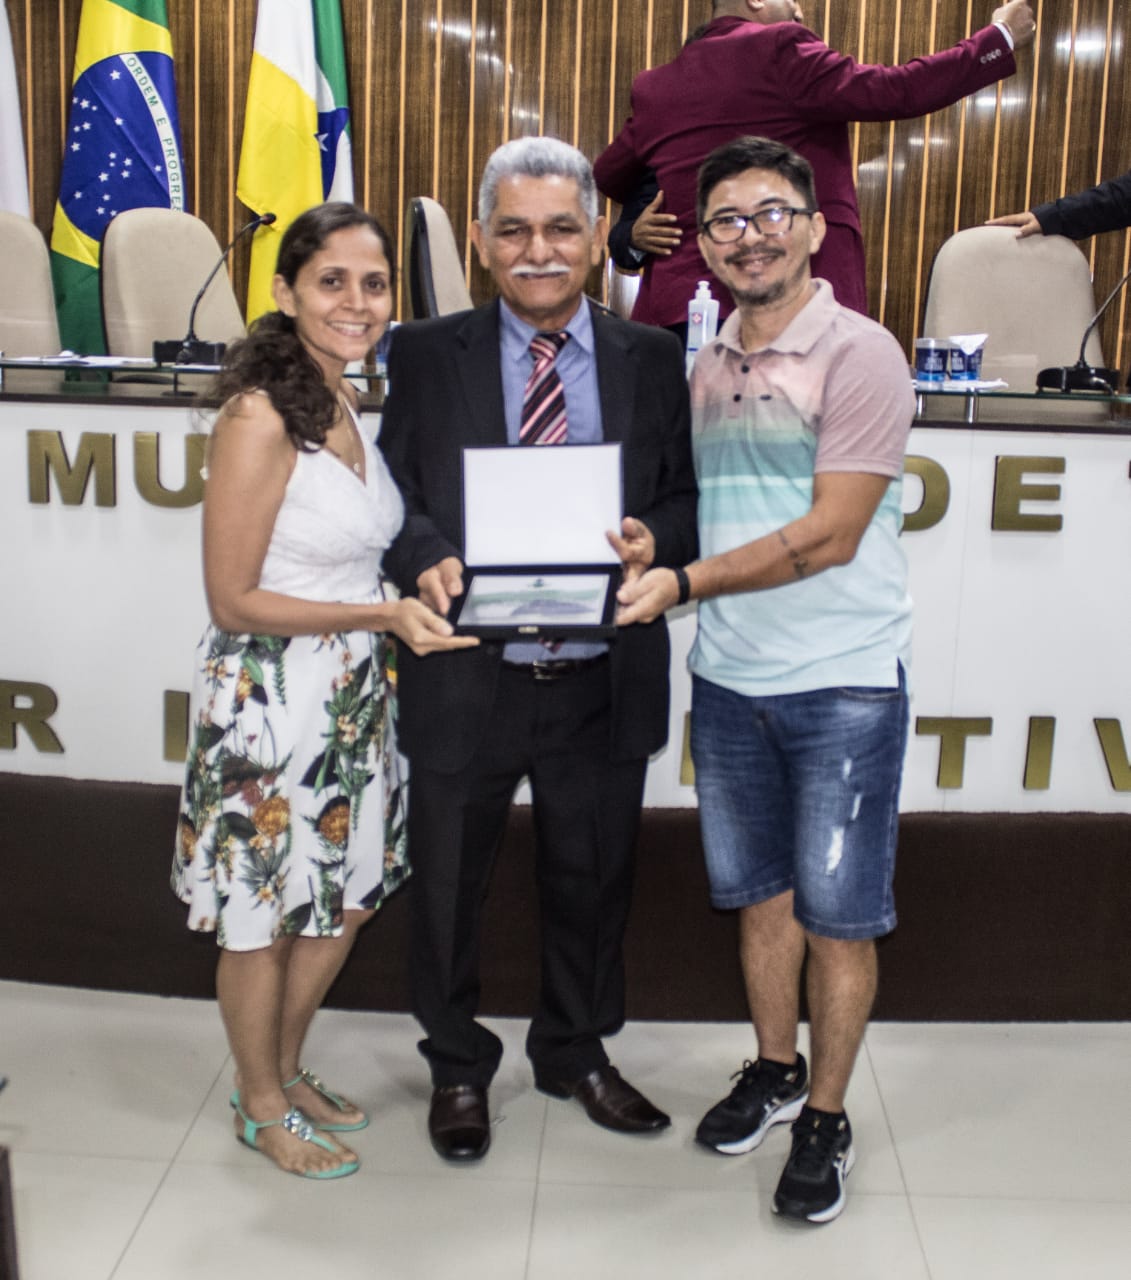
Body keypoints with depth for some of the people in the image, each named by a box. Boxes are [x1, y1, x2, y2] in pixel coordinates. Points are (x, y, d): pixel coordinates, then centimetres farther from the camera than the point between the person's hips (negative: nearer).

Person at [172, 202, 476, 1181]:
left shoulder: (345, 403, 6)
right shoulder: (259, 418, -19)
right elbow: (233, 600, -18)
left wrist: (424, 577, 1)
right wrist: (382, 614, -23)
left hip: (353, 692, 8)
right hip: (270, 696, -8)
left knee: (346, 900, 20)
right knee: (263, 917, 11)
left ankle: (288, 1070, 42)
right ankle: (262, 1105, 33)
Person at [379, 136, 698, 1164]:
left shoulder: (651, 360, 3)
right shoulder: (427, 356, 0)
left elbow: (688, 498, 4)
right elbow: (392, 495, 0)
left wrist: (655, 540, -17)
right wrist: (426, 559, -21)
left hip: (602, 684, 1)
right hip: (466, 681, -1)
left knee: (593, 881, 18)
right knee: (449, 885, 15)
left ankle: (576, 1052, 44)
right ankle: (459, 1067, 40)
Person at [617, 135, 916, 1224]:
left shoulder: (859, 356, -11)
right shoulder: (704, 368, 8)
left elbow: (829, 536, -18)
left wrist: (684, 583, -20)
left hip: (842, 684, -5)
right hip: (726, 679, 6)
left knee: (836, 913, 5)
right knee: (758, 892, 17)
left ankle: (825, 1118, 24)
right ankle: (774, 1070, 38)